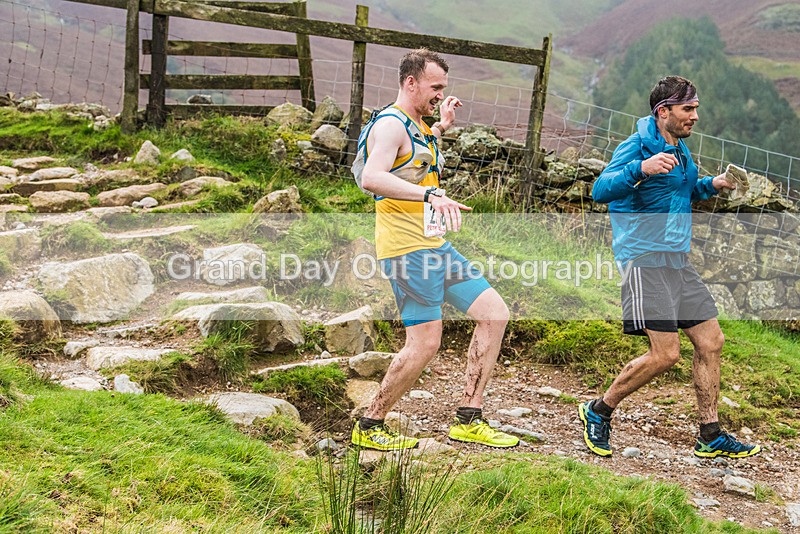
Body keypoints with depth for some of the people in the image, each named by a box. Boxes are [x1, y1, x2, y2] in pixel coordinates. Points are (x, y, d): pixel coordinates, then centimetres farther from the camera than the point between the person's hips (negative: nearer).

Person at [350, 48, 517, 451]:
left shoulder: (416, 127, 19)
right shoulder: (391, 123, -12)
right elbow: (372, 178, -31)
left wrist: (441, 127, 33)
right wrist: (431, 194, -42)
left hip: (435, 247, 10)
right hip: (408, 250, -10)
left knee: (494, 313, 6)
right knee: (425, 343, -11)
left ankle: (468, 421, 10)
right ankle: (368, 428, 7)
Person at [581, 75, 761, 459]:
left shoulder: (681, 151, 16)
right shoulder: (637, 147, -11)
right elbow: (600, 191, -24)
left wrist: (710, 185, 14)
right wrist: (641, 168, -39)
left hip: (678, 261, 9)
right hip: (645, 260, -9)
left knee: (711, 342, 7)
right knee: (665, 354, -12)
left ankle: (710, 436, 17)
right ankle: (599, 412, 7)